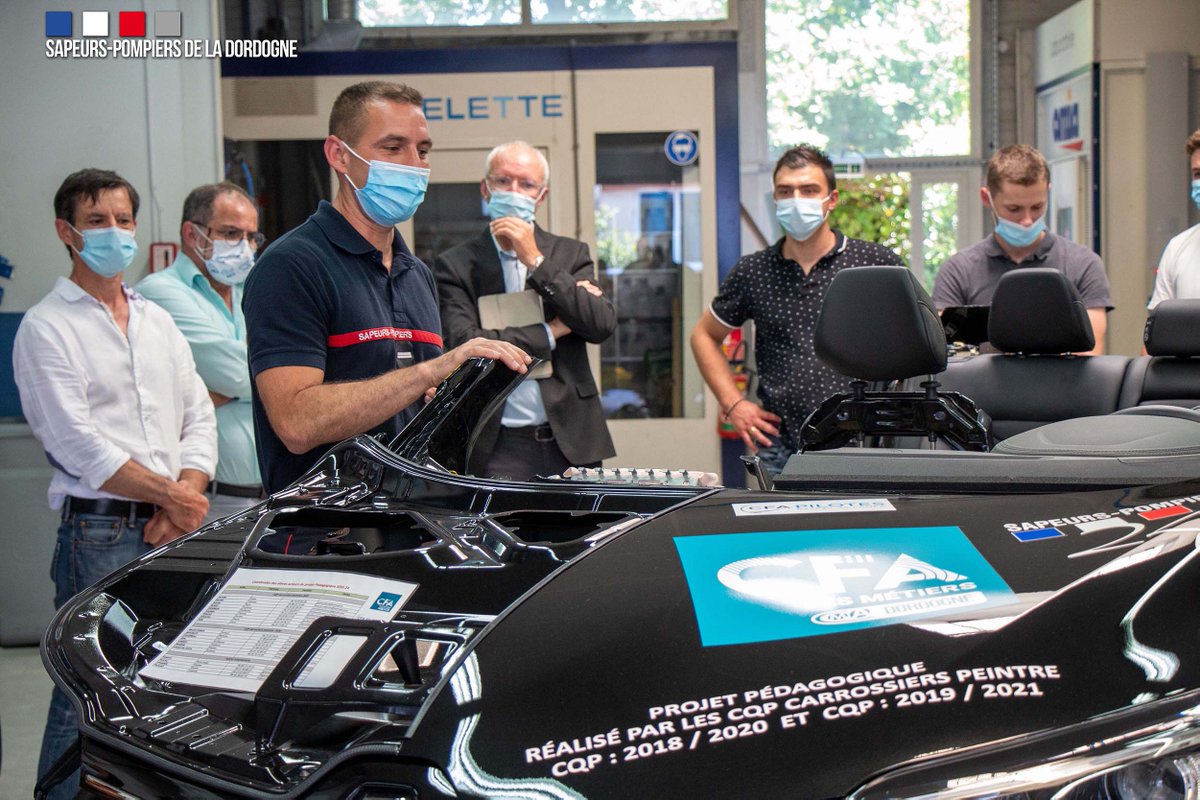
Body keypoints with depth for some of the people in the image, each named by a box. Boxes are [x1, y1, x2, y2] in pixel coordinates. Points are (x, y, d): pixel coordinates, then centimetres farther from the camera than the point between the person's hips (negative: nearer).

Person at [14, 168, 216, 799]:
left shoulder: (158, 321, 18)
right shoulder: (46, 328, -2)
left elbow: (198, 416, 14)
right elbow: (80, 445, -11)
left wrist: (187, 496, -3)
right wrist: (170, 496, -11)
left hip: (172, 530, 6)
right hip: (100, 534, -5)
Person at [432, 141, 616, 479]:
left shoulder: (570, 254, 11)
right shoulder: (456, 264, 4)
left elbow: (603, 325, -3)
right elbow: (463, 344, -10)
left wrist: (536, 260, -8)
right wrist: (551, 332, -6)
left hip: (570, 442, 2)